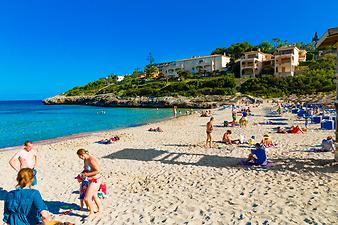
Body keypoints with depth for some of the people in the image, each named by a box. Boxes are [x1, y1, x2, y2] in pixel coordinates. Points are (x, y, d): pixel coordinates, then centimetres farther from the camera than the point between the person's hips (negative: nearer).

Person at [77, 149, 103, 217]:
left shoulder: (91, 160, -25)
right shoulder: (85, 160, 3)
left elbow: (98, 171, -27)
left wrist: (86, 174, -23)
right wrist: (82, 174, 2)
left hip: (95, 180, -10)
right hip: (91, 180, 10)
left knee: (86, 198, -5)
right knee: (94, 196, 25)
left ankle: (91, 213, 17)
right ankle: (100, 210, 44)